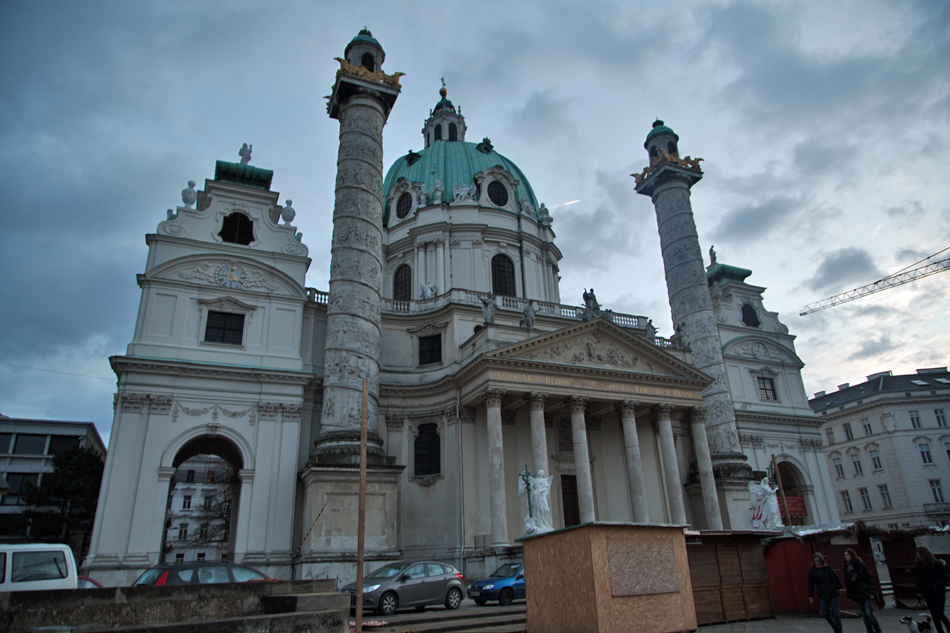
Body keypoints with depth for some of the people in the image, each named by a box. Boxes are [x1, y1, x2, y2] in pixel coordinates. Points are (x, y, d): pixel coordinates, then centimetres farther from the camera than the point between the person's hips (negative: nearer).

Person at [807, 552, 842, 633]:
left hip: (832, 594, -2)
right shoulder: (812, 570, -4)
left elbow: (836, 578, -2)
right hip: (822, 596, 2)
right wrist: (810, 595, 1)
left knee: (836, 614, -2)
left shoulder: (827, 568, -8)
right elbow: (810, 583, 1)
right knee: (825, 614, 3)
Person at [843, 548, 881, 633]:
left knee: (868, 613, -9)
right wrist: (849, 596, 9)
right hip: (856, 595, 5)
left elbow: (869, 578, -7)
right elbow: (847, 582, 11)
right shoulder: (846, 567, 7)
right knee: (864, 615, 4)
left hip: (865, 593, -4)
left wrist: (871, 592, -12)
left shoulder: (860, 564, -7)